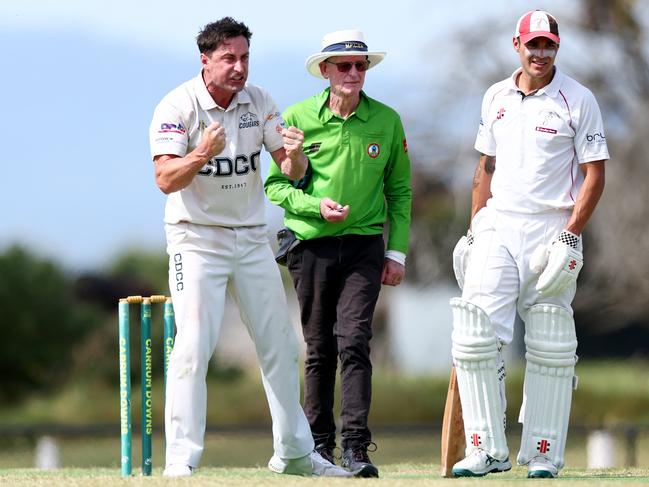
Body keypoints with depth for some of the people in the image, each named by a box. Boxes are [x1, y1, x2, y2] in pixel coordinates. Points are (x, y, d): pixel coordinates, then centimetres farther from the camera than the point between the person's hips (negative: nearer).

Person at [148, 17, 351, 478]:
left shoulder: (259, 102, 1)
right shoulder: (178, 107, -14)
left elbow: (294, 173, -1)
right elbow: (166, 180, -23)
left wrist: (294, 155, -24)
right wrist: (203, 154, -41)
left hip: (252, 239, 5)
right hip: (197, 237, -5)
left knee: (280, 346, 9)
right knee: (194, 347, -15)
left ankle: (295, 453, 21)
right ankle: (180, 461, -14)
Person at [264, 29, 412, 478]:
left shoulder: (386, 121, 3)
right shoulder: (298, 118, -2)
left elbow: (399, 189, 10)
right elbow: (276, 184, 1)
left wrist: (397, 252, 4)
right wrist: (317, 206, -16)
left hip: (364, 245, 0)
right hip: (312, 245, 0)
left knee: (354, 342, -12)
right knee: (319, 349, 6)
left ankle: (356, 448, -14)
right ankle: (319, 445, 16)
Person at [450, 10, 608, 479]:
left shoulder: (578, 100, -4)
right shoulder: (496, 98, 11)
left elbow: (594, 175, -6)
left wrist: (570, 236, -14)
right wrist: (473, 231, 13)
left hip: (551, 230, -4)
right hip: (496, 228, 4)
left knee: (550, 348, -1)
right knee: (475, 334, -8)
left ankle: (544, 454, 6)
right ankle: (488, 450, -4)